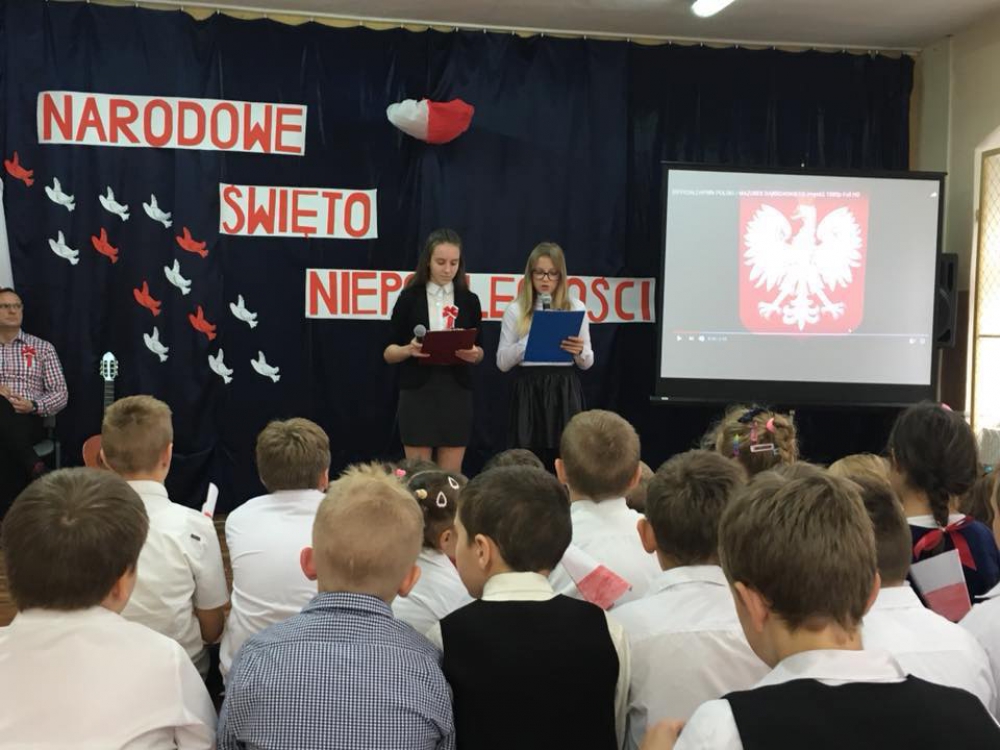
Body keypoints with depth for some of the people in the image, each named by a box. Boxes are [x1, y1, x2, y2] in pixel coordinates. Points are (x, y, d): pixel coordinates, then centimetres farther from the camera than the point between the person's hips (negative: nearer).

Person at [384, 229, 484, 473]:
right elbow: (388, 352, 1)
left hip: (457, 393, 2)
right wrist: (409, 350, -20)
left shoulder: (469, 300, 6)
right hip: (418, 393, -2)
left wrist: (474, 354, -11)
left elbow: (479, 353, 12)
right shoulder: (410, 298, 0)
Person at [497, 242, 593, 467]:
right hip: (528, 391, 0)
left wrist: (579, 352, -12)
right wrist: (527, 342, -12)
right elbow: (502, 363, 3)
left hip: (564, 391, 1)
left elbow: (587, 363, 10)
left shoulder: (576, 307, 7)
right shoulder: (516, 309, 5)